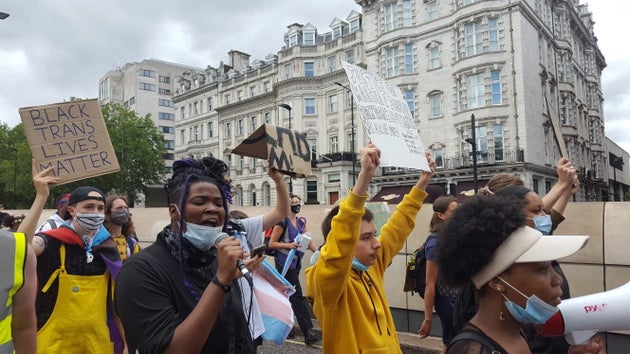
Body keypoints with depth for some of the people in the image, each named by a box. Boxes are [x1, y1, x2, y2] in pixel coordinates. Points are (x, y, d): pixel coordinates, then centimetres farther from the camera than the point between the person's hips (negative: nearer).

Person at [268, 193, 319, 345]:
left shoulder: (301, 222, 11)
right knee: (297, 295, -10)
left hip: (296, 262, 8)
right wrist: (288, 245, -22)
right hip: (285, 262, -8)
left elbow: (308, 241, 5)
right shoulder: (283, 221, -11)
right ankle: (308, 333, -10)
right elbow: (271, 243, -10)